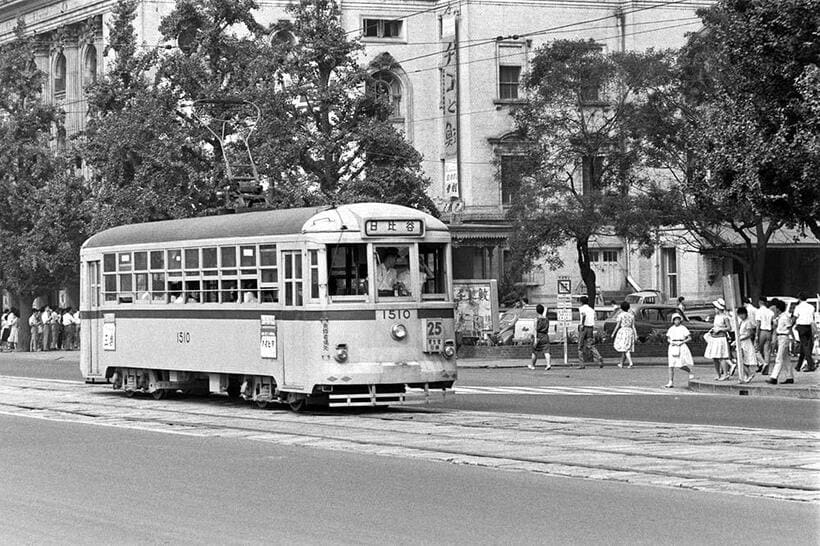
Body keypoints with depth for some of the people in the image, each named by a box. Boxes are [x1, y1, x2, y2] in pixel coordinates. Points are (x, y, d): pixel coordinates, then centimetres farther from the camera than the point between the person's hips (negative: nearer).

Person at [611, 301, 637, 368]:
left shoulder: (620, 315, -7)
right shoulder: (631, 315, 7)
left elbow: (617, 326, -8)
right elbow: (633, 326, 5)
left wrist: (613, 333, 1)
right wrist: (636, 335, 5)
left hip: (622, 332, -5)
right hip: (630, 332, 6)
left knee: (625, 349, -7)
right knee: (624, 349, 12)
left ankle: (630, 363, -22)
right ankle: (621, 363, 20)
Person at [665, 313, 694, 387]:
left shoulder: (683, 328, -2)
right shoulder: (671, 329, 10)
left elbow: (690, 338, -2)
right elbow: (668, 339, 18)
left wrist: (682, 342, -13)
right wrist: (671, 342, -3)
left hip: (681, 347, -4)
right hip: (672, 347, 4)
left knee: (681, 365, -12)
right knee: (671, 365, -2)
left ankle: (690, 373, 15)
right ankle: (671, 382, -1)